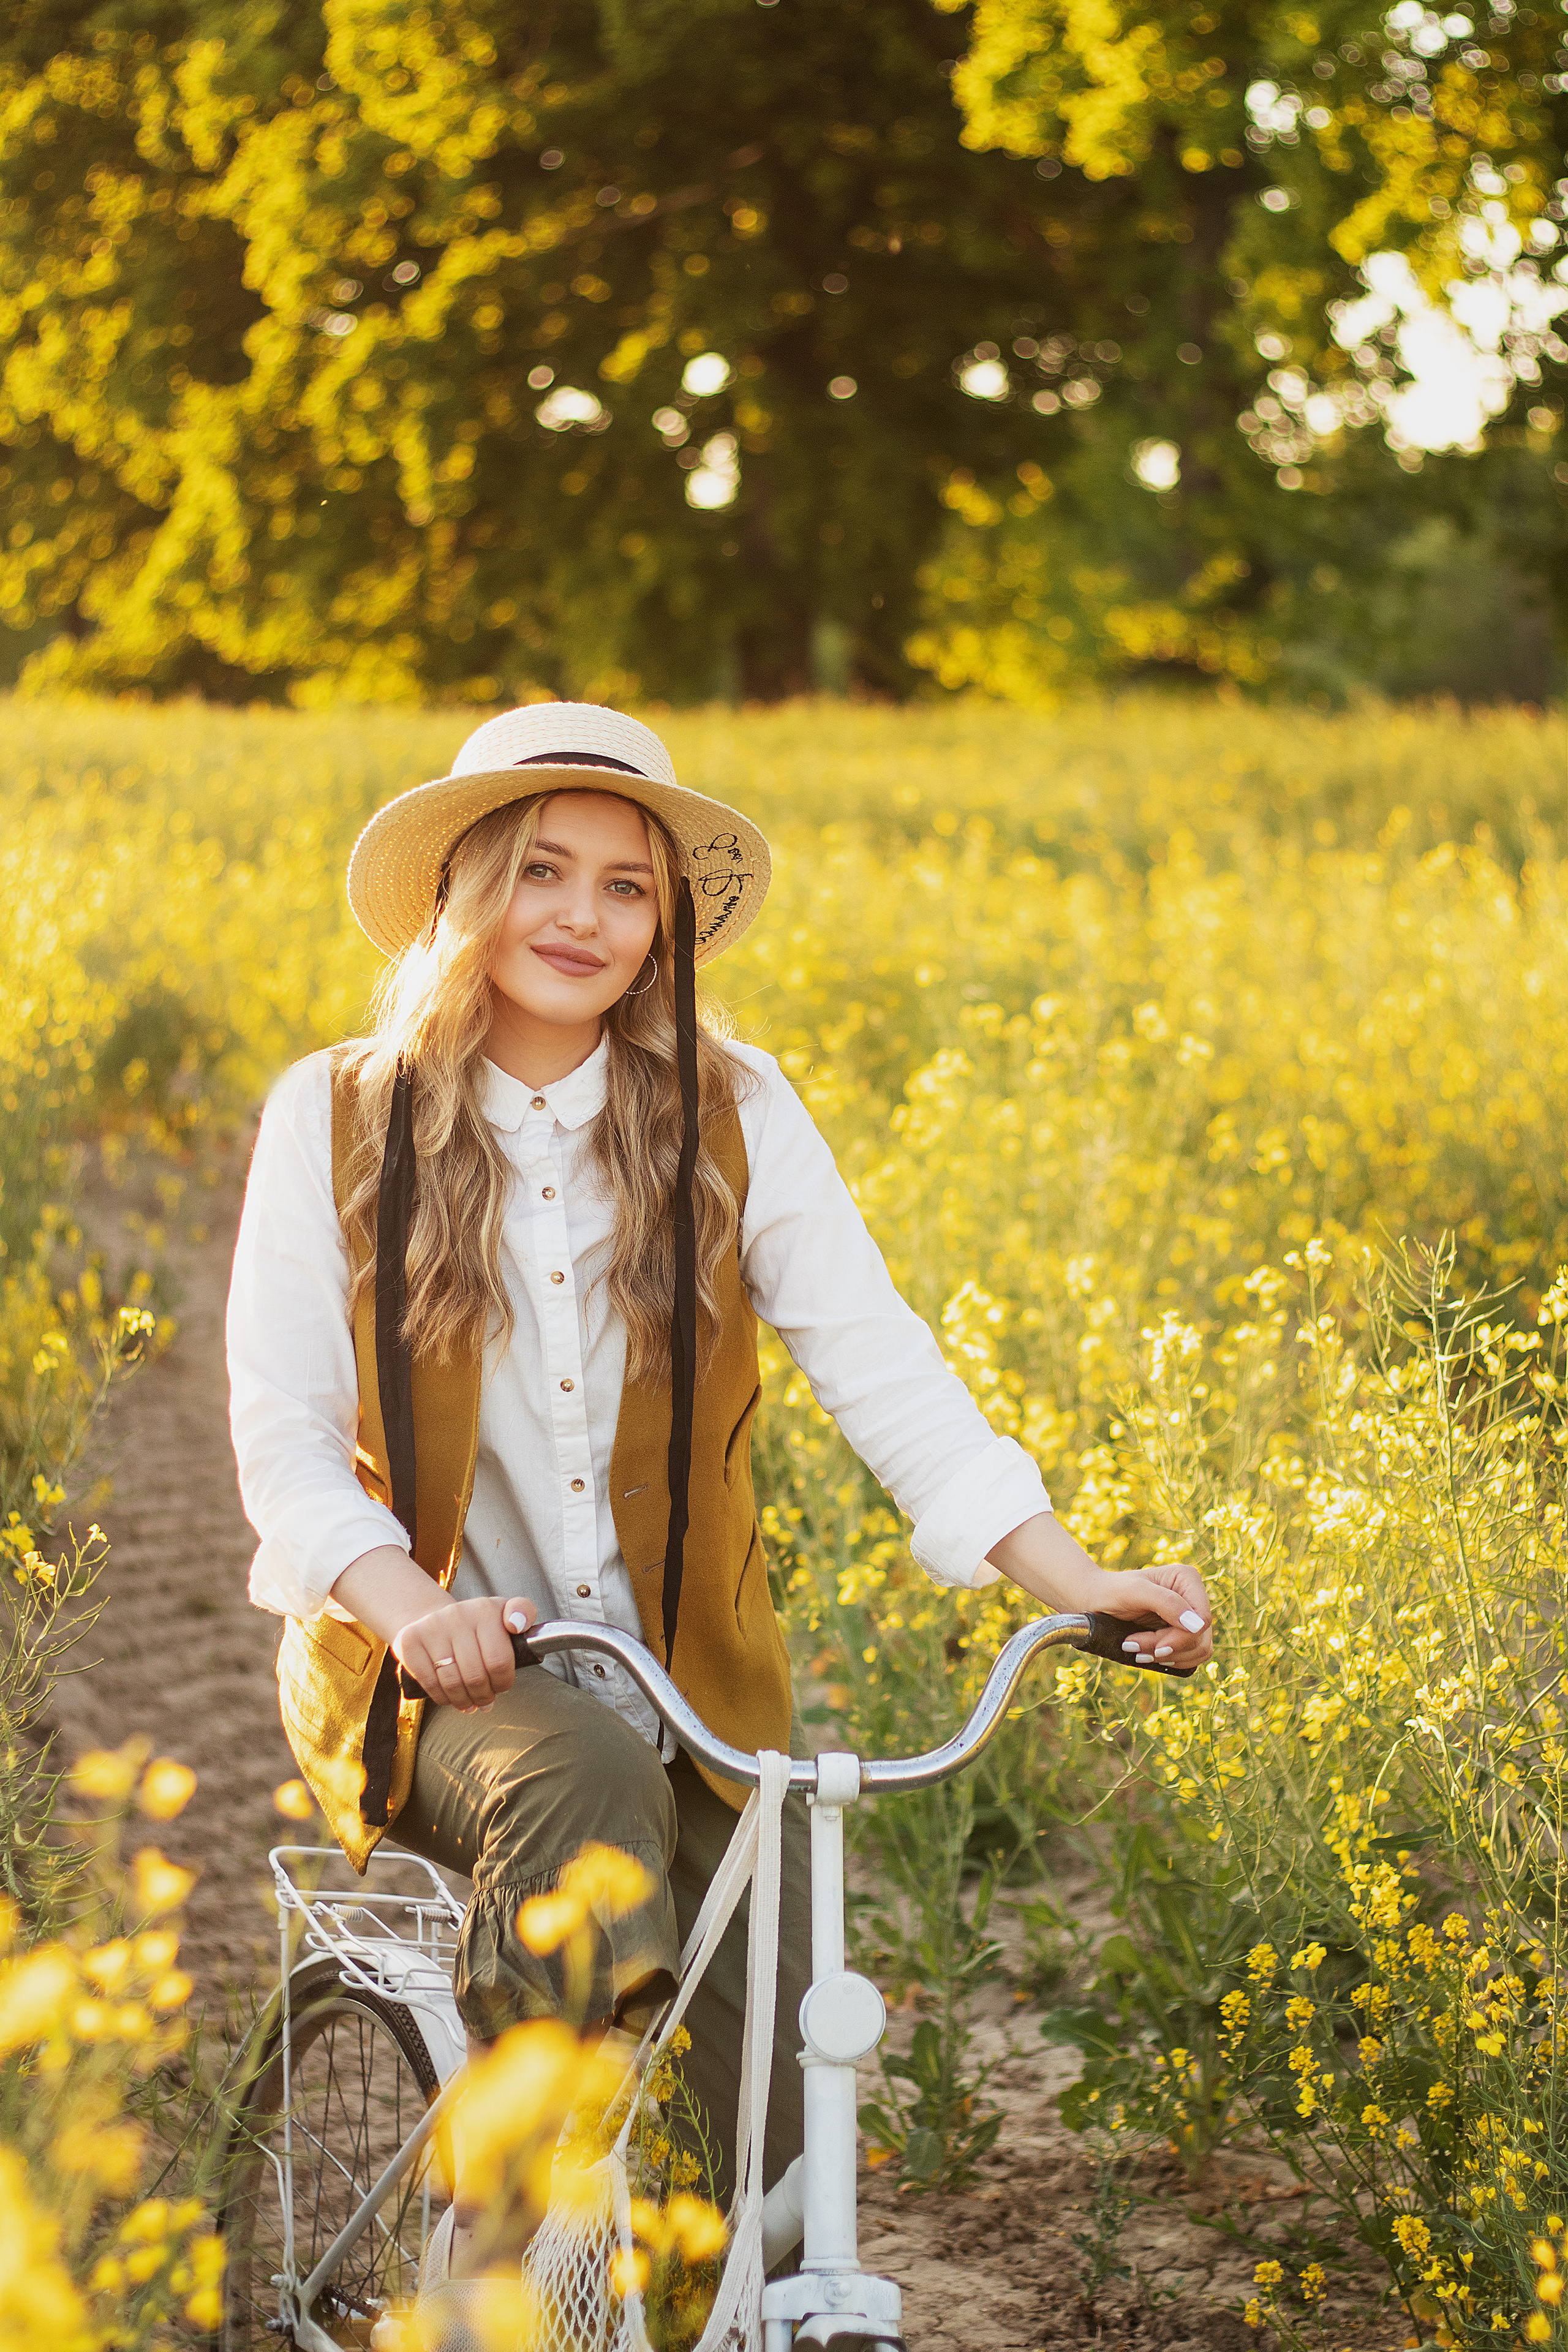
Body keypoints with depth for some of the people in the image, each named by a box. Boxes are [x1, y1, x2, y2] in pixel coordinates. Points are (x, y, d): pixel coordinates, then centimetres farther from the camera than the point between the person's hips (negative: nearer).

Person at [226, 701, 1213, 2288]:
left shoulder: (734, 1113, 0)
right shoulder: (334, 1121, -3)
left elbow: (877, 1365, -7)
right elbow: (282, 1438, -6)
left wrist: (1068, 1574, -21)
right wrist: (412, 1605, -26)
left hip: (689, 1682, 2)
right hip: (431, 1679, -2)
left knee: (783, 2136, -9)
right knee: (581, 1785, -36)